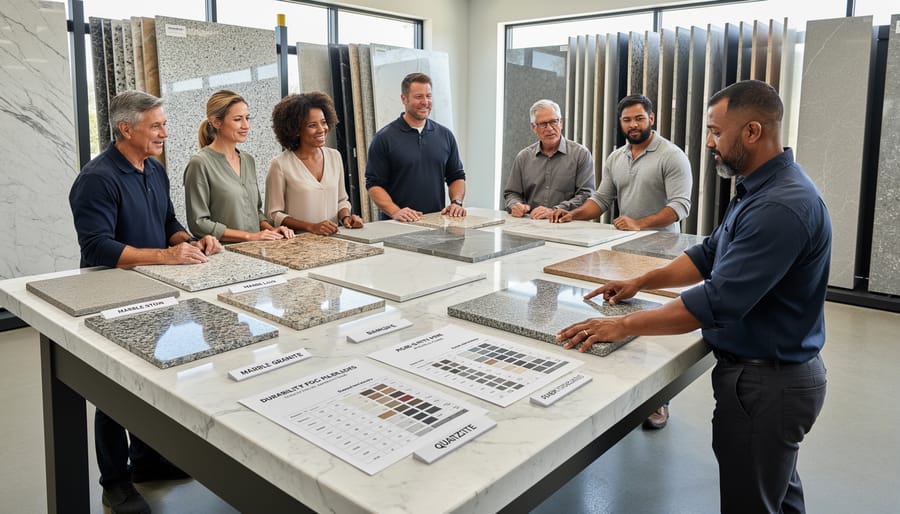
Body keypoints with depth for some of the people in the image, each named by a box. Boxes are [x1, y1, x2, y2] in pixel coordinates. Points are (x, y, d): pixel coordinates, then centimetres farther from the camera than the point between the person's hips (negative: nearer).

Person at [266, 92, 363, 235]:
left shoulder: (335, 156, 9)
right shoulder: (280, 164, -6)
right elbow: (274, 215, -5)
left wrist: (346, 217, -1)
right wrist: (311, 227, -15)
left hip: (332, 239, 4)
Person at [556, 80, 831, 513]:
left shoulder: (781, 207, -27)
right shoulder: (761, 188, 8)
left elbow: (718, 302, -31)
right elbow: (710, 255, 14)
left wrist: (624, 326, -26)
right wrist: (642, 282, 6)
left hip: (764, 381, -10)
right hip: (776, 371, 10)